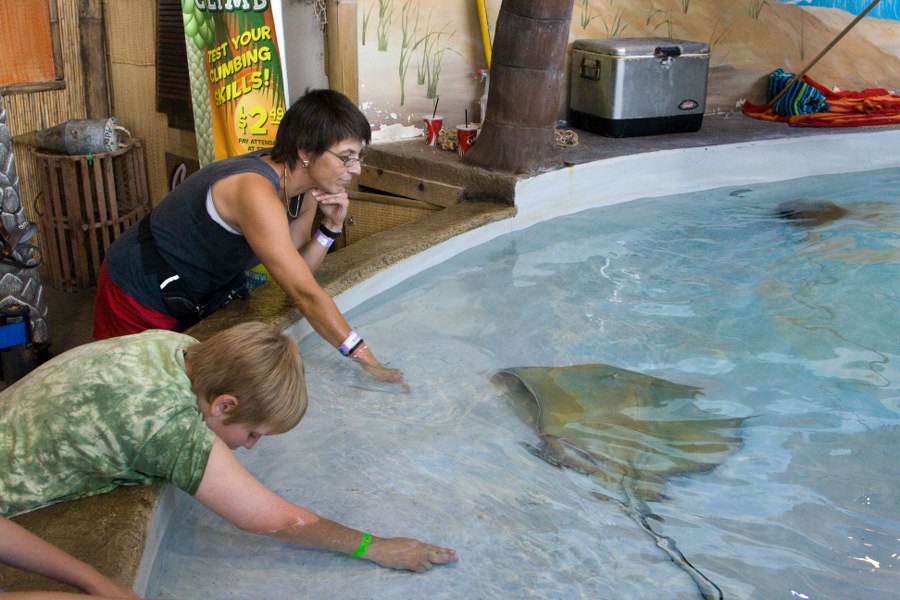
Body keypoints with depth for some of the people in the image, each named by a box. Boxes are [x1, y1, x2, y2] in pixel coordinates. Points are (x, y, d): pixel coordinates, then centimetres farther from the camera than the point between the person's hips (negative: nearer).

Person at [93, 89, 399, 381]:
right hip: (141, 294, -7)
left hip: (202, 295, 7)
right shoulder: (256, 192, -37)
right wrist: (367, 360, -37)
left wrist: (331, 226, -20)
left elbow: (297, 271, -5)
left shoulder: (306, 188, -10)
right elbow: (304, 294, -38)